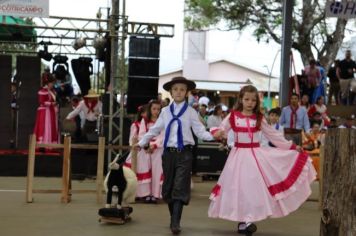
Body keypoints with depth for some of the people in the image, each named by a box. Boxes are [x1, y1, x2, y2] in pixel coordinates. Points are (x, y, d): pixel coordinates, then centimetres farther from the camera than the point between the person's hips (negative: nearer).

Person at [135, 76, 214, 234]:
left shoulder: (190, 112, 1)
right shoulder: (165, 111, 9)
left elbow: (200, 131, -4)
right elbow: (154, 130, 16)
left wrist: (213, 136, -21)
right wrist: (141, 143, 16)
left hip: (184, 153, -3)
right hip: (169, 152, 4)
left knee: (180, 188, -9)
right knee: (168, 187, 9)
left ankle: (175, 222, -11)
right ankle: (173, 219, 23)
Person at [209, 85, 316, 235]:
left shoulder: (259, 119, 4)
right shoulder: (233, 116, -1)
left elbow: (273, 135, 9)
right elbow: (220, 130, -1)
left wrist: (291, 146, 7)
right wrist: (217, 133, -26)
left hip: (255, 155, 1)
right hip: (239, 155, -1)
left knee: (254, 185, -4)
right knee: (239, 187, -1)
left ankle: (247, 221, 3)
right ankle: (243, 221, 8)